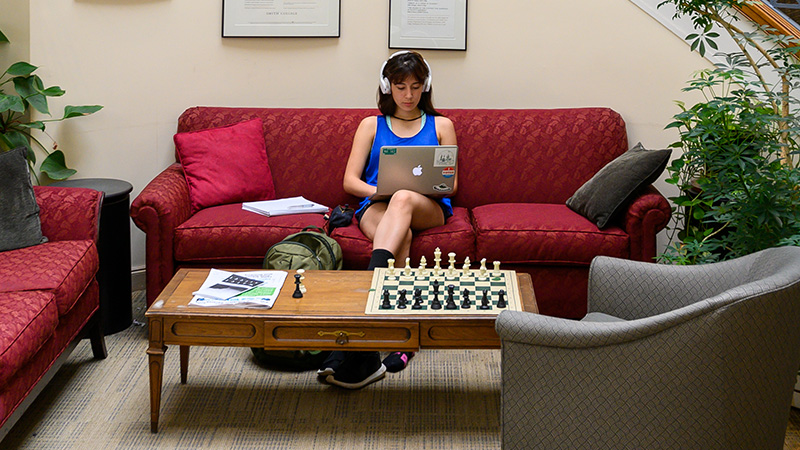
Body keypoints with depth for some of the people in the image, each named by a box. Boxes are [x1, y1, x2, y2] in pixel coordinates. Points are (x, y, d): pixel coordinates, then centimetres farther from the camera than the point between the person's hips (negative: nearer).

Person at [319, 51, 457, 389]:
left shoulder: (441, 126, 24)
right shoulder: (371, 126, 24)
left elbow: (451, 184, 16)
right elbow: (350, 181, 13)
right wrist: (378, 189, -10)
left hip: (429, 208, 0)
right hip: (377, 207, 0)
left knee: (403, 199, -39)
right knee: (400, 234, -38)